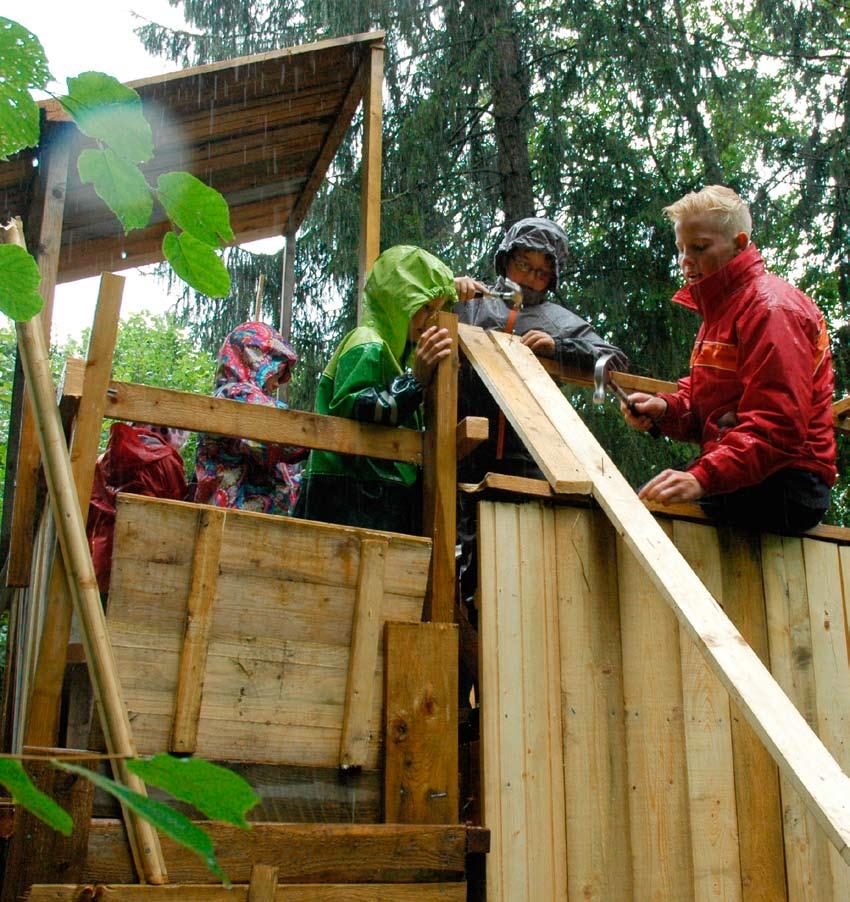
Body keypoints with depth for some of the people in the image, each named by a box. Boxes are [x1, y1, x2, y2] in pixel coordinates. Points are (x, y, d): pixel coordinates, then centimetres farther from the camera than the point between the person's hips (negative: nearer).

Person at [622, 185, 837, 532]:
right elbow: (703, 403, 21)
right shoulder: (719, 308, 22)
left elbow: (778, 425, -23)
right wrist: (665, 407, -2)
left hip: (783, 489, -10)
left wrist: (703, 477, -34)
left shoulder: (770, 308, -12)